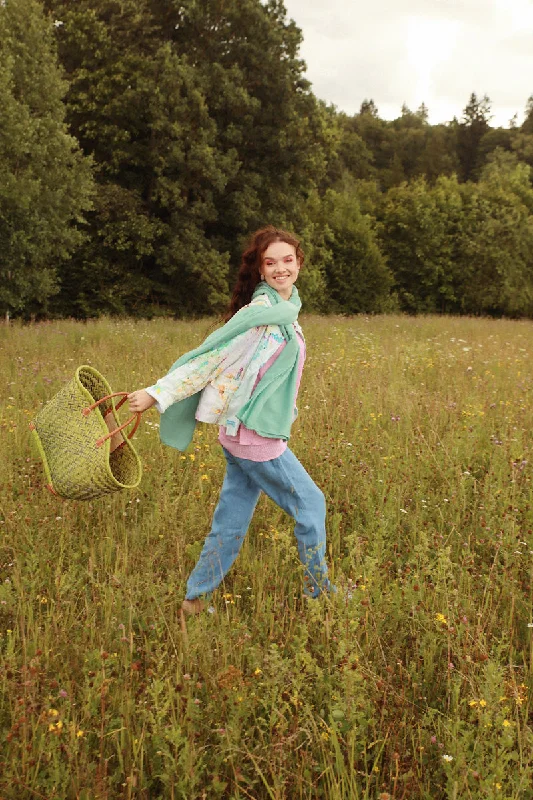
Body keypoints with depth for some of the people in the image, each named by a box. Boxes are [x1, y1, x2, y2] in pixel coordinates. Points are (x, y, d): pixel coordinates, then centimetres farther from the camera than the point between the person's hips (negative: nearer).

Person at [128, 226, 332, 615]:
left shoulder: (286, 306, 9)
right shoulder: (264, 313, -19)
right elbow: (210, 357, -22)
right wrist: (157, 393, -22)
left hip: (244, 434, 8)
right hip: (256, 436, -8)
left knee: (231, 524, 14)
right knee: (311, 504, 7)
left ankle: (195, 601, 25)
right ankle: (320, 592, 25)